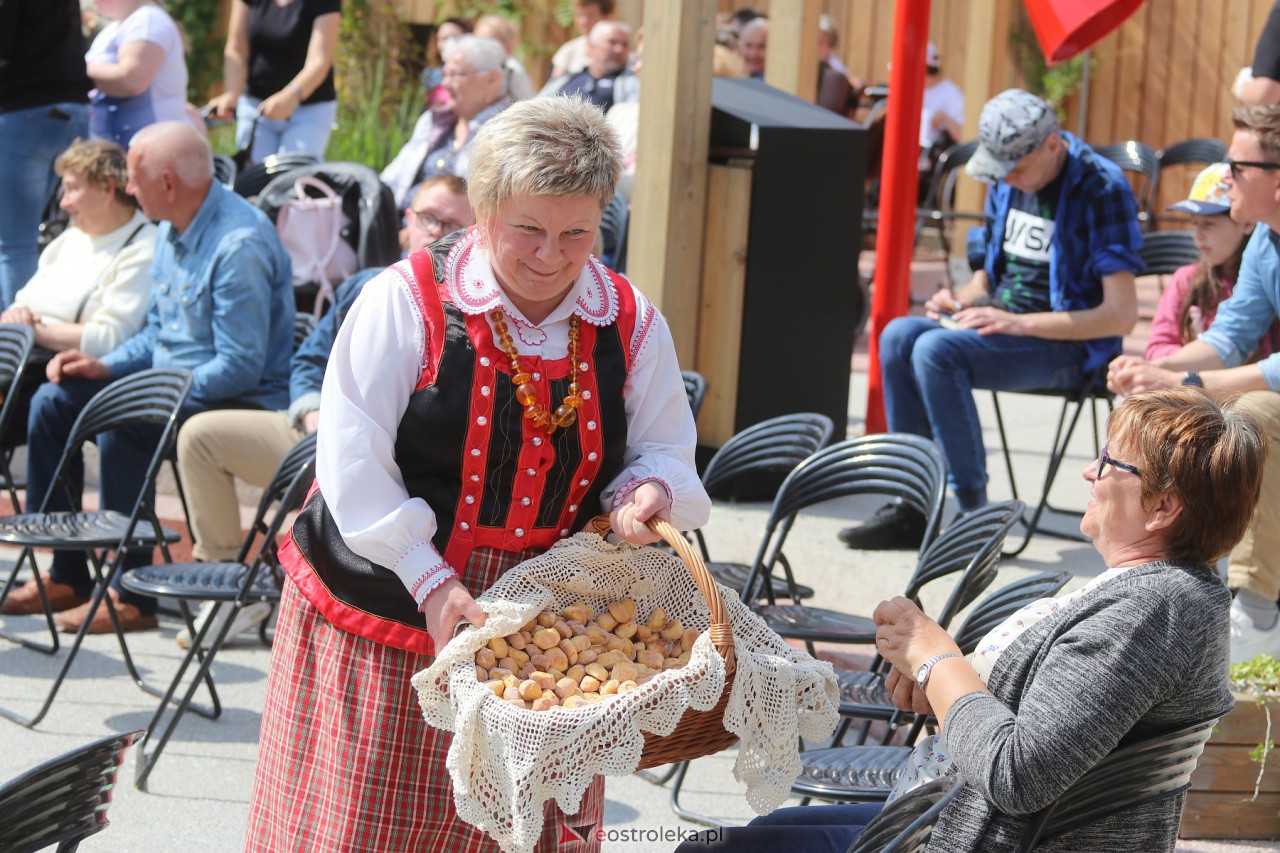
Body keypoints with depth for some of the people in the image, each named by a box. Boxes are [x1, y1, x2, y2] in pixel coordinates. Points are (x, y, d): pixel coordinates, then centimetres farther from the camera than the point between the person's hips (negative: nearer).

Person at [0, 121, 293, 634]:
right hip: (172, 382, 10)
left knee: (120, 425, -31)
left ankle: (132, 596, -20)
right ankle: (66, 576, 7)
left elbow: (241, 366, -26)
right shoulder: (172, 230, 8)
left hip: (244, 400, -10)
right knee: (53, 401, 4)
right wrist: (105, 366, 2)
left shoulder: (239, 245, -23)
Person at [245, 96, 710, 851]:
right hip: (388, 610, -3)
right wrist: (432, 584, -18)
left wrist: (647, 490, -12)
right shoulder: (409, 301, -9)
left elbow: (665, 450, 13)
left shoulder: (631, 325, 3)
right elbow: (355, 464, -12)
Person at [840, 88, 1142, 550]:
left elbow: (1121, 314, -18)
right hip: (1003, 329, 8)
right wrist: (962, 299, 1)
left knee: (937, 349, -28)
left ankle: (971, 509, -22)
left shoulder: (1101, 189, -14)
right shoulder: (1007, 182, 10)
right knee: (899, 335, -18)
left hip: (1068, 346, -7)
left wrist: (1020, 323, -22)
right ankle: (912, 505, -16)